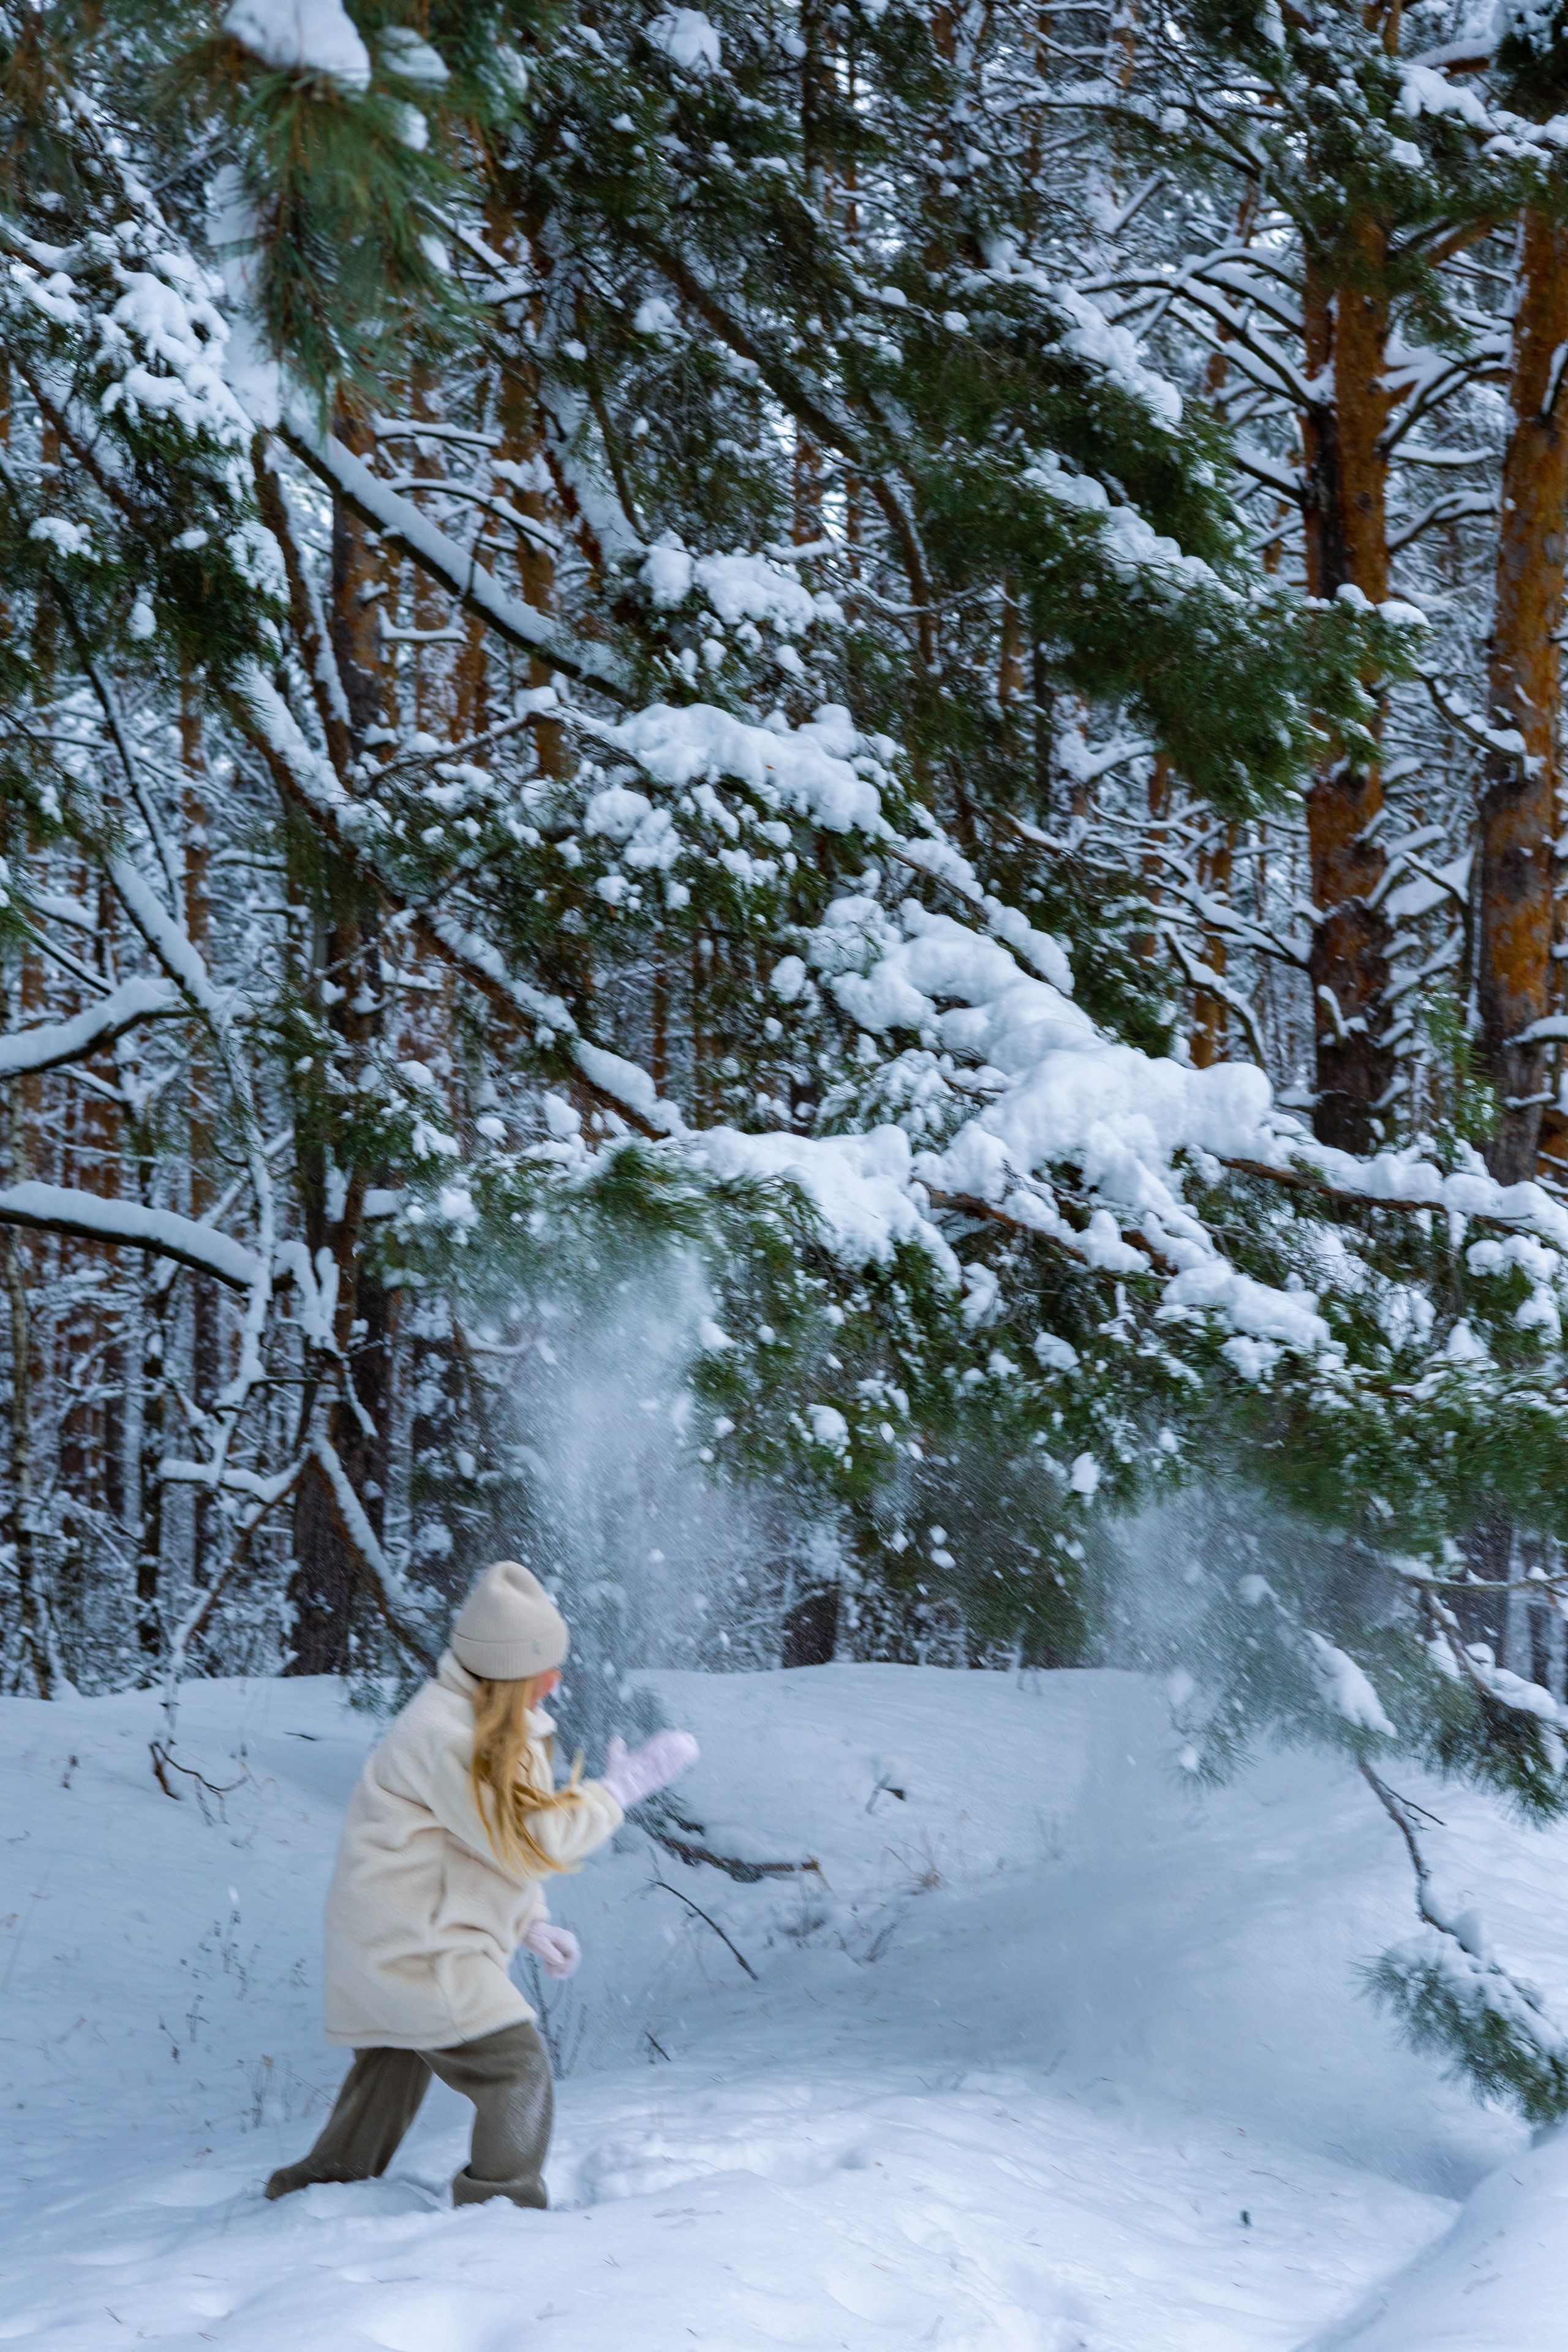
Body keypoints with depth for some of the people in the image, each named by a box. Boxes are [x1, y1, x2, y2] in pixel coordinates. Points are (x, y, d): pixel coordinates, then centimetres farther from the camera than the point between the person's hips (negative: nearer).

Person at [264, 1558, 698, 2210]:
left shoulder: (499, 1722, 8)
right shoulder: (448, 1739, -26)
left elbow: (502, 1836, 17)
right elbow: (529, 1840, -24)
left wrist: (529, 1923, 9)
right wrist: (625, 1787, -19)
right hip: (412, 1942, -11)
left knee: (394, 2066, 24)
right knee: (516, 2066, -11)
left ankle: (326, 2181, 38)